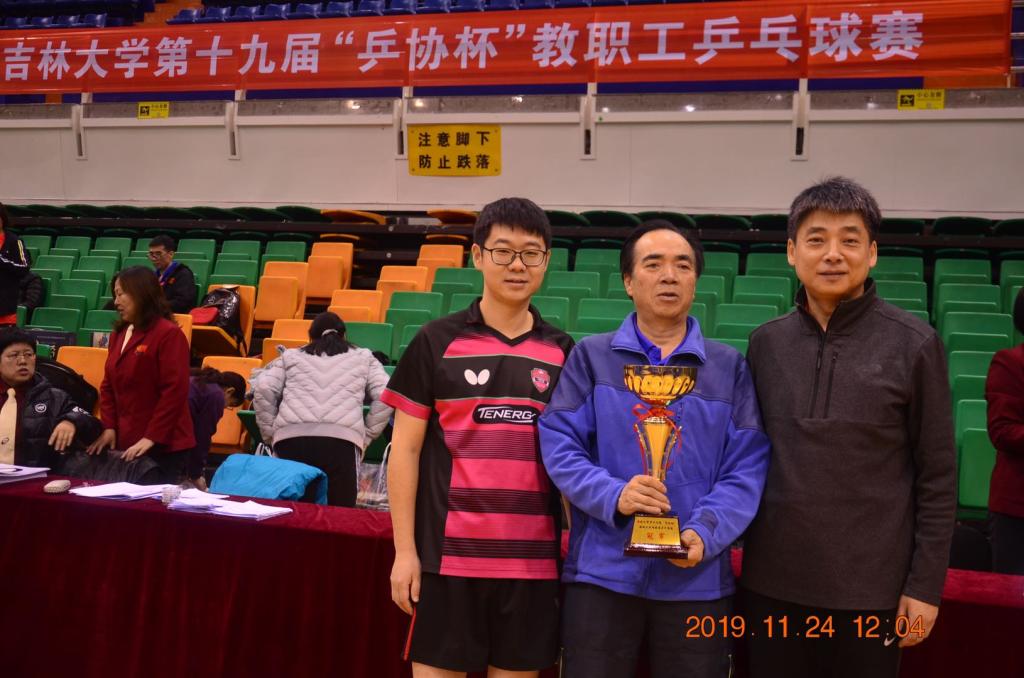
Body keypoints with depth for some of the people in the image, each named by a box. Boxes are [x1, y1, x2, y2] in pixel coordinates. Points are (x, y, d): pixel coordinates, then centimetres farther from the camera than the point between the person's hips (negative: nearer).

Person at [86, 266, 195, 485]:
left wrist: (151, 437, -18)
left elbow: (175, 391, -16)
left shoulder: (169, 334, -11)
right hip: (125, 442, 7)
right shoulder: (119, 333, 13)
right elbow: (108, 385, 16)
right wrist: (109, 427, 4)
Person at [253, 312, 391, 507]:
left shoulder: (291, 356, 27)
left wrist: (270, 435, 16)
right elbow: (385, 395, 10)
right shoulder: (363, 357, 25)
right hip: (342, 440, -1)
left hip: (290, 438, 2)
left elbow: (263, 390, 12)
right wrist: (366, 435, 15)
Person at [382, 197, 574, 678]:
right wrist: (405, 550, -4)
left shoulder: (562, 352, 7)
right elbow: (404, 451, 0)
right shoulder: (436, 342, 0)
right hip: (447, 554, -2)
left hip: (534, 560, 3)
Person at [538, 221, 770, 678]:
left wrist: (706, 533, -14)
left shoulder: (729, 367, 8)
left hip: (698, 579, 1)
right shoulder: (591, 357, 5)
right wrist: (613, 495, -19)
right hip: (602, 572, -1)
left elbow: (747, 466, 2)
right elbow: (558, 445, -2)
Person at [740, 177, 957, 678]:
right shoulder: (765, 343, 3)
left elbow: (937, 477, -4)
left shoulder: (914, 345, -6)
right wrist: (745, 551, 6)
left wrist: (925, 584, -5)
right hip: (772, 582, 3)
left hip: (870, 589, -3)